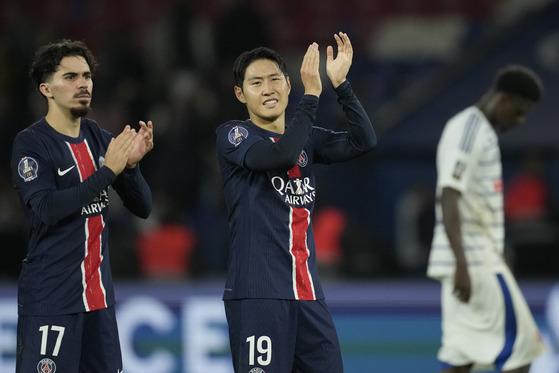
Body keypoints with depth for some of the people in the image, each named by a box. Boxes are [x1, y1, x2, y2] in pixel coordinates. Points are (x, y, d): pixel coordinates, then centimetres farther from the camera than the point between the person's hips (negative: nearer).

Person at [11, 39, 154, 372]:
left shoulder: (99, 138, 9)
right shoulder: (31, 143, -7)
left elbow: (143, 207, 8)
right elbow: (45, 210, -21)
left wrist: (131, 165, -11)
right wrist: (107, 171, -23)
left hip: (99, 295, 6)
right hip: (50, 301, -6)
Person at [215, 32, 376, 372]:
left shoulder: (307, 139, 16)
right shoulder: (233, 135, 0)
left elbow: (364, 141, 3)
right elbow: (281, 155, -19)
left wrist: (341, 83, -5)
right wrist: (311, 94, -17)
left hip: (307, 292, 6)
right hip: (257, 294, -6)